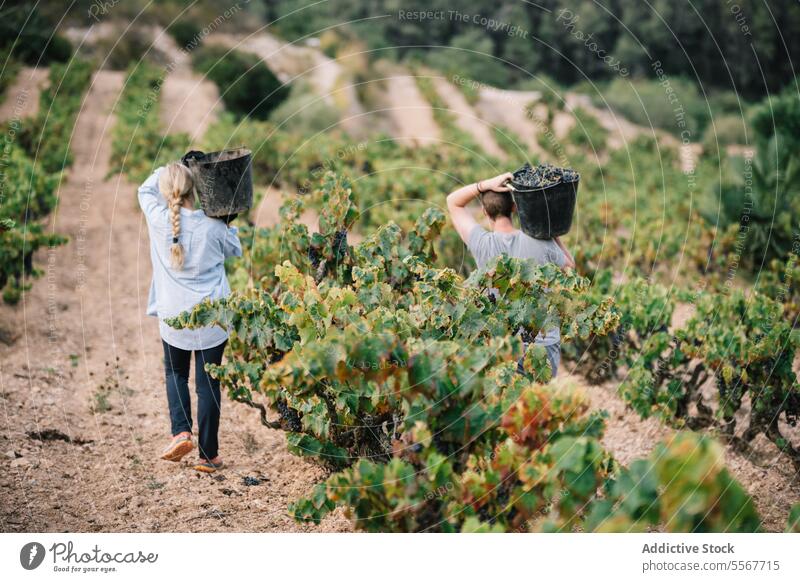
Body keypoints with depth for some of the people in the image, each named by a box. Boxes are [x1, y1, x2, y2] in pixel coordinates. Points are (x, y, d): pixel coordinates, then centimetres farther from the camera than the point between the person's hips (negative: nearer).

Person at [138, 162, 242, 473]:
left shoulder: (158, 220, -8)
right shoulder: (213, 226, -9)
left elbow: (145, 189, 13)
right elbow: (235, 250, 11)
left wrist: (169, 170, 14)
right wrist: (227, 222, 19)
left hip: (174, 316, 1)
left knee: (175, 374, 23)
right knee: (208, 383, 7)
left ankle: (181, 432, 3)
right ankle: (208, 455, 11)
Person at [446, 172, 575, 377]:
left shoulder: (482, 244, -13)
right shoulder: (542, 243, -11)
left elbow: (453, 202, 0)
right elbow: (570, 265, 11)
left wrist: (486, 184, -12)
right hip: (544, 341, 1)